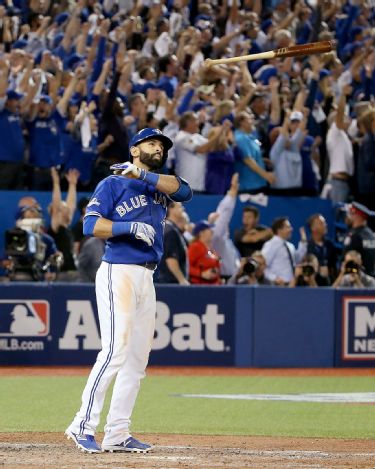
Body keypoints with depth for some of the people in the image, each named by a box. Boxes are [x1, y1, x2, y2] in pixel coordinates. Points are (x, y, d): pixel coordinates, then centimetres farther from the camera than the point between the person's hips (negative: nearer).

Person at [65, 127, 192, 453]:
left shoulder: (159, 186, 18)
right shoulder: (112, 184, 1)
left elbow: (183, 189, -5)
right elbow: (91, 224, -10)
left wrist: (141, 174, -14)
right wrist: (131, 226, -20)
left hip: (146, 279, 7)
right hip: (118, 273, -7)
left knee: (138, 358, 5)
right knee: (116, 350, -17)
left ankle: (117, 434, 7)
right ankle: (83, 425, -16)